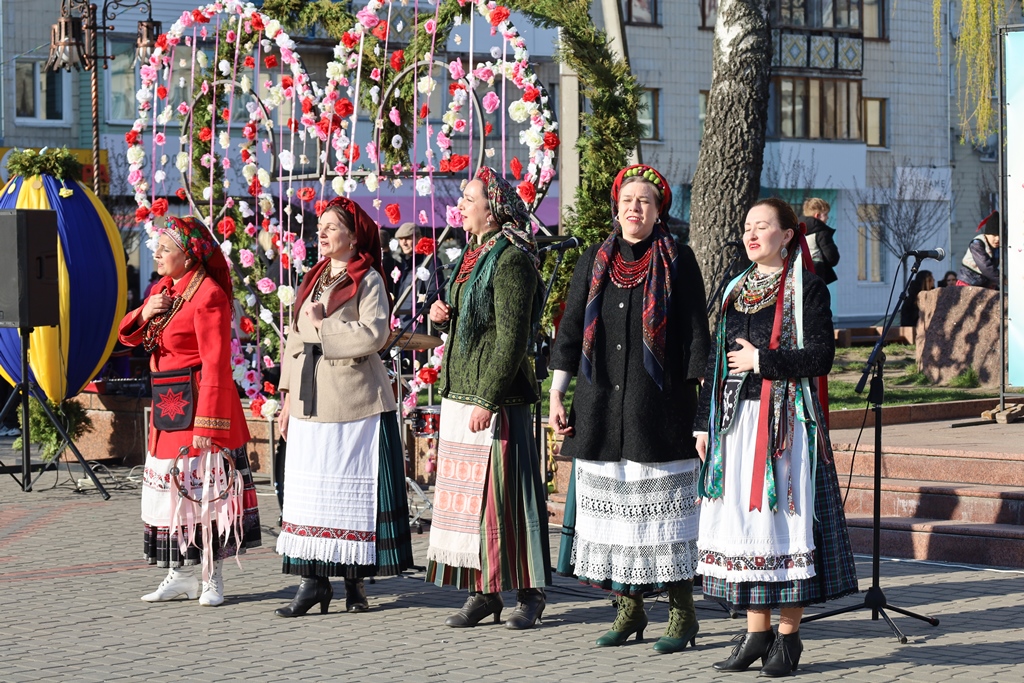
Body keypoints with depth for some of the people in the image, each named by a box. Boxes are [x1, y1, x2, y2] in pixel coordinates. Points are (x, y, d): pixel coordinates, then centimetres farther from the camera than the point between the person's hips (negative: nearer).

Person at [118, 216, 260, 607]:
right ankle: (180, 576, 18)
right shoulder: (162, 289, 13)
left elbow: (215, 363, -19)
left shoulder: (208, 294, -14)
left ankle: (213, 579, 5)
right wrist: (146, 313, -5)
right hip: (165, 406, 9)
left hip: (197, 403, -9)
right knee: (169, 487, 10)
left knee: (203, 487, -3)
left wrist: (207, 422, -22)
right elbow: (129, 336, 18)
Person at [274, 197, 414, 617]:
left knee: (352, 488, -2)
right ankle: (314, 579, 4)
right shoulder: (313, 281, 17)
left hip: (354, 403, -6)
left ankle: (355, 580, 5)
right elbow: (295, 341, 19)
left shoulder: (368, 281, -4)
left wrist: (322, 324, -13)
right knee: (309, 488, 2)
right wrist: (288, 396, 14)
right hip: (311, 405, 6)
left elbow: (374, 334, -19)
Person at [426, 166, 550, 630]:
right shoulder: (473, 255, 16)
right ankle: (483, 592, 14)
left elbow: (512, 339, -18)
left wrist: (488, 400, -21)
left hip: (495, 398, -9)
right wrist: (443, 315, 5)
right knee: (467, 489, 9)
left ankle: (529, 594, 5)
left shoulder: (511, 260, -13)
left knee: (502, 490, -5)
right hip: (459, 392, 9)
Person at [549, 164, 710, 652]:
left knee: (663, 506, -4)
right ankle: (628, 607, 16)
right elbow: (569, 332, 13)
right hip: (601, 407, 4)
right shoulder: (594, 262, 11)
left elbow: (696, 336, -1)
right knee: (612, 506, 5)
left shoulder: (678, 262, 2)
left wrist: (702, 402, -8)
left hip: (659, 407, -4)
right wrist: (556, 397, 8)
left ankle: (682, 613, 3)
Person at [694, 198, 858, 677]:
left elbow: (821, 355, -12)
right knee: (743, 521, 5)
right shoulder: (736, 290, 15)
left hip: (786, 421, -6)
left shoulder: (806, 288, -3)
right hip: (736, 421, 6)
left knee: (784, 521, -5)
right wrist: (704, 423, 11)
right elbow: (716, 360, 16)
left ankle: (788, 637, 3)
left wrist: (761, 360, -13)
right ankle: (756, 632, 13)